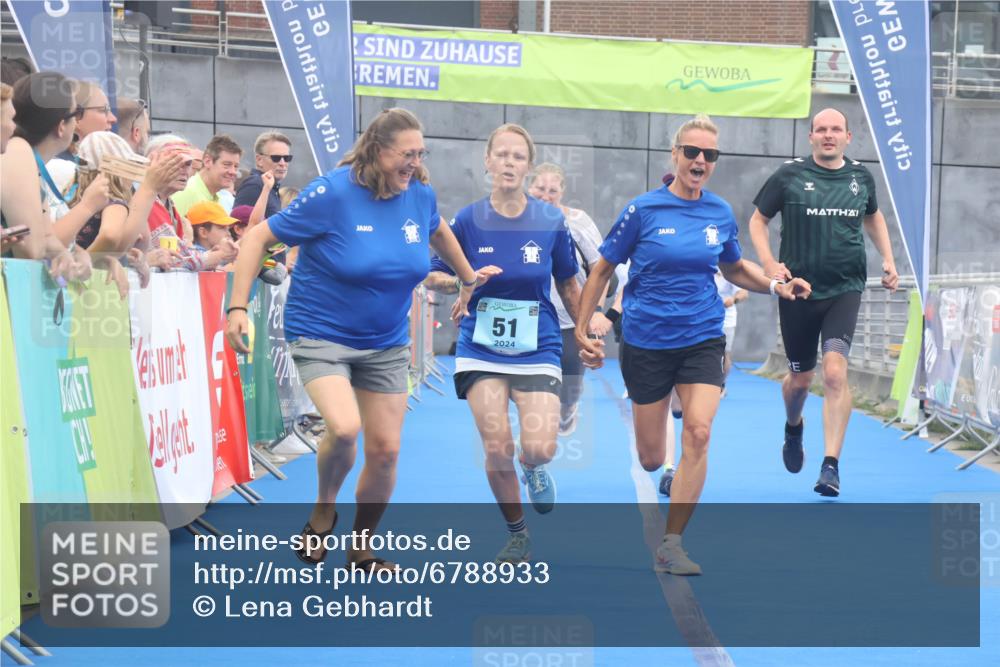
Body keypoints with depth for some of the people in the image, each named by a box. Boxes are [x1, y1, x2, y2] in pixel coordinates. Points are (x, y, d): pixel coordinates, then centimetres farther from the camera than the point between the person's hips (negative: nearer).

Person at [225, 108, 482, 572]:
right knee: (344, 427, -28)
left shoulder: (420, 195, -4)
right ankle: (324, 508, 4)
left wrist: (469, 278, 31)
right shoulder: (331, 194, -19)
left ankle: (362, 551, 25)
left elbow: (438, 232, 22)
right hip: (321, 335, -5)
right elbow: (257, 238, -12)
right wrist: (238, 307, -19)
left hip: (386, 343, 5)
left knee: (385, 450, 4)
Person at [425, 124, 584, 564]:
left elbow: (568, 285, 10)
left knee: (538, 449, -17)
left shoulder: (551, 222, -3)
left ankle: (534, 470, 22)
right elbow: (432, 277, 4)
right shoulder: (469, 221, -4)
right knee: (497, 450, -7)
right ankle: (517, 535, 17)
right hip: (481, 350, 0)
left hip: (537, 350, 0)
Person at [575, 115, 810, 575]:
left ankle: (670, 546, -12)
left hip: (702, 338, 2)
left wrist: (777, 287, 3)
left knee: (698, 433, -19)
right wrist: (582, 329, -2)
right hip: (646, 342, -2)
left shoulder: (721, 214, 2)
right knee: (650, 461, 4)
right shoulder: (643, 210, -8)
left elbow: (735, 268, 20)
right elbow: (602, 270, 1)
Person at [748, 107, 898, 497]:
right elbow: (758, 220, 5)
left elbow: (873, 217, 24)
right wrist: (770, 264, -11)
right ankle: (793, 428, 47)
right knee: (800, 377, 12)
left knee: (834, 371, -18)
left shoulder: (861, 176, 5)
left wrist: (888, 259, 12)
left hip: (845, 289, 0)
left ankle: (831, 465, -17)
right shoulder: (789, 176, -4)